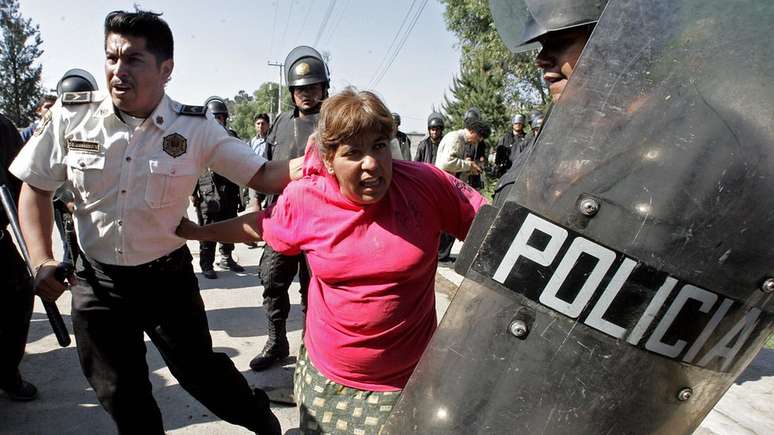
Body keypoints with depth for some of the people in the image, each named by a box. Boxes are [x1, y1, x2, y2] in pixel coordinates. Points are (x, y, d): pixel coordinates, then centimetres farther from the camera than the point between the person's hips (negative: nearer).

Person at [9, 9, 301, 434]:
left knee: (199, 370, 10)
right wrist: (42, 261, -8)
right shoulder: (71, 115, -8)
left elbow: (263, 176, -14)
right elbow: (36, 188, 3)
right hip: (96, 281, 3)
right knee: (120, 397, 15)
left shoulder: (196, 128, -12)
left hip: (167, 276, -2)